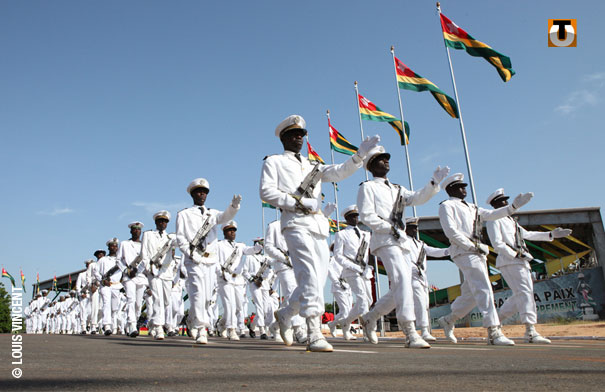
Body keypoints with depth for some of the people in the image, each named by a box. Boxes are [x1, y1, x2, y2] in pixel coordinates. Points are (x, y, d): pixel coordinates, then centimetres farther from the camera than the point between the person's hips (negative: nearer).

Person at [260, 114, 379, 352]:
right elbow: (266, 191, -1)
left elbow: (338, 173, 12)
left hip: (319, 226, 6)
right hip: (296, 224, -6)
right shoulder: (273, 162, 14)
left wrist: (360, 154, -3)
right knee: (310, 277, -19)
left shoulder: (312, 166, 29)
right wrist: (298, 203, -10)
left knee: (318, 279, 6)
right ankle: (314, 335, -19)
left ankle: (285, 315, 26)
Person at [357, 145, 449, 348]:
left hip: (401, 242, 8)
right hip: (384, 241, -8)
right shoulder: (367, 187, 6)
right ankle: (410, 334, -24)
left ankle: (369, 318, 23)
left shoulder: (397, 189, 26)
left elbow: (419, 198, 10)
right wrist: (391, 228, -12)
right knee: (403, 280, -22)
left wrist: (434, 182, -4)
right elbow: (366, 215, -6)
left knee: (400, 289, 7)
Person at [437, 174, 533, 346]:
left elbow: (492, 214, 20)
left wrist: (514, 206, 10)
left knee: (471, 294, 9)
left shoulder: (471, 208, 28)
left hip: (478, 254, 9)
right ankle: (494, 333, -16)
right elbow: (451, 231, -10)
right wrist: (472, 246, -13)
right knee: (484, 290, -15)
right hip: (464, 253, -9)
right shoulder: (447, 206, 2)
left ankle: (448, 320, 24)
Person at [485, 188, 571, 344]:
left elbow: (526, 234, 26)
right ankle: (530, 331, -19)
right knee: (525, 293, -16)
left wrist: (551, 234, 22)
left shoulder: (510, 219, 25)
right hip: (508, 262, -9)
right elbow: (497, 244, -13)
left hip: (522, 262, 9)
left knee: (520, 295, 9)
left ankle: (496, 319, 19)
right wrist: (516, 255, -17)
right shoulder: (494, 220, -4)